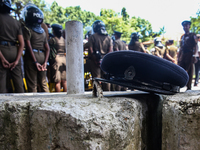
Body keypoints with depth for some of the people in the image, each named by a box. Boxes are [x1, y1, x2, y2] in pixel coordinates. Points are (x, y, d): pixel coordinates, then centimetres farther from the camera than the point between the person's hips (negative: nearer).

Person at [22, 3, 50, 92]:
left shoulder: (27, 29, -3)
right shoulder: (43, 31, 15)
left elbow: (29, 47, -13)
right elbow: (47, 48, 9)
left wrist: (35, 62, -14)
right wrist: (45, 62, 3)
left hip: (32, 56, -5)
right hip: (42, 56, 6)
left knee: (32, 84, 0)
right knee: (43, 83, 12)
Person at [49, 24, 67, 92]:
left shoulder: (52, 40, -6)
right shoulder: (63, 39, 11)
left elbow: (50, 51, -5)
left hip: (56, 59, -5)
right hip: (64, 58, 6)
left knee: (57, 81, -3)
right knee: (64, 81, 10)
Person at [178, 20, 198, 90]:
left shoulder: (192, 35, 4)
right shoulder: (182, 36, 22)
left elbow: (195, 46, -4)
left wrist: (193, 55, -15)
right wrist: (178, 57, 17)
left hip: (189, 55, -6)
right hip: (182, 55, 6)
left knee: (189, 71, -5)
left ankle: (189, 87, -2)